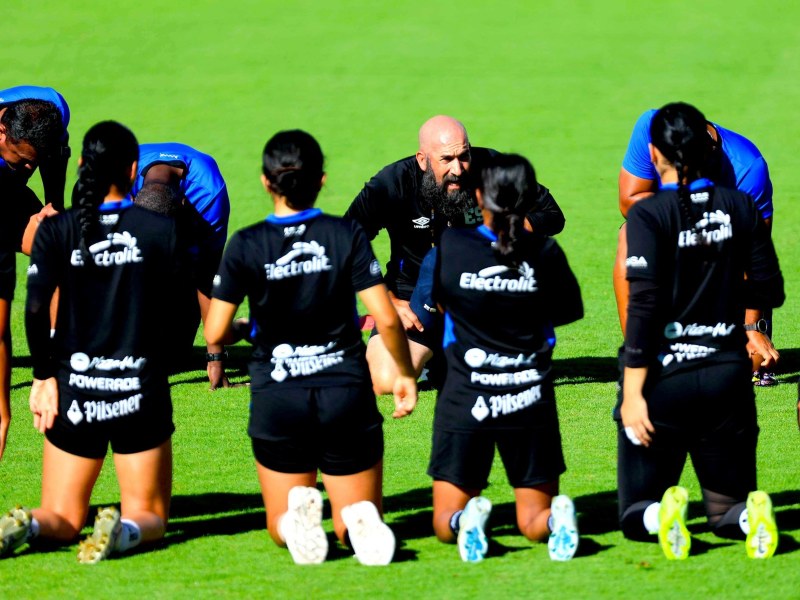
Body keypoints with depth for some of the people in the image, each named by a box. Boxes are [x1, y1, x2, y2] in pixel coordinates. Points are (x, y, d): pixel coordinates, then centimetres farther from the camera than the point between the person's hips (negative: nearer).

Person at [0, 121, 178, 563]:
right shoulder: (160, 229, -3)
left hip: (75, 390, 1)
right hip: (140, 389, -1)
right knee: (149, 515, 11)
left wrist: (43, 377, -3)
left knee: (63, 518, 13)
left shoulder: (56, 231, -3)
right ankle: (124, 529, -24)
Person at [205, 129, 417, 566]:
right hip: (347, 393, 0)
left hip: (278, 399, 0)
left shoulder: (246, 245, -6)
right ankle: (360, 521, -24)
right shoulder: (346, 235, -5)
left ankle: (298, 514, -21)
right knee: (355, 522, 15)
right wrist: (405, 374, 8)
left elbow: (215, 334, -5)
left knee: (281, 527, 17)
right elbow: (387, 319, -9)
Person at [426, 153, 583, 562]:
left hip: (464, 401, -1)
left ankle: (466, 518, -23)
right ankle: (557, 516, -22)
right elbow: (570, 311, 10)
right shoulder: (545, 253, -6)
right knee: (533, 521, 13)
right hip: (530, 403, 1)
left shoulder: (450, 247, -9)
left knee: (445, 523, 12)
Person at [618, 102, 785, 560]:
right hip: (728, 372, 3)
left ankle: (663, 516, -25)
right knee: (728, 507, 16)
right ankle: (753, 515, -19)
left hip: (666, 373, -3)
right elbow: (770, 292, 8)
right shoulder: (741, 207, 3)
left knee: (637, 513, 10)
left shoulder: (650, 215, -9)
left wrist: (633, 393, -13)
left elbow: (643, 306, -14)